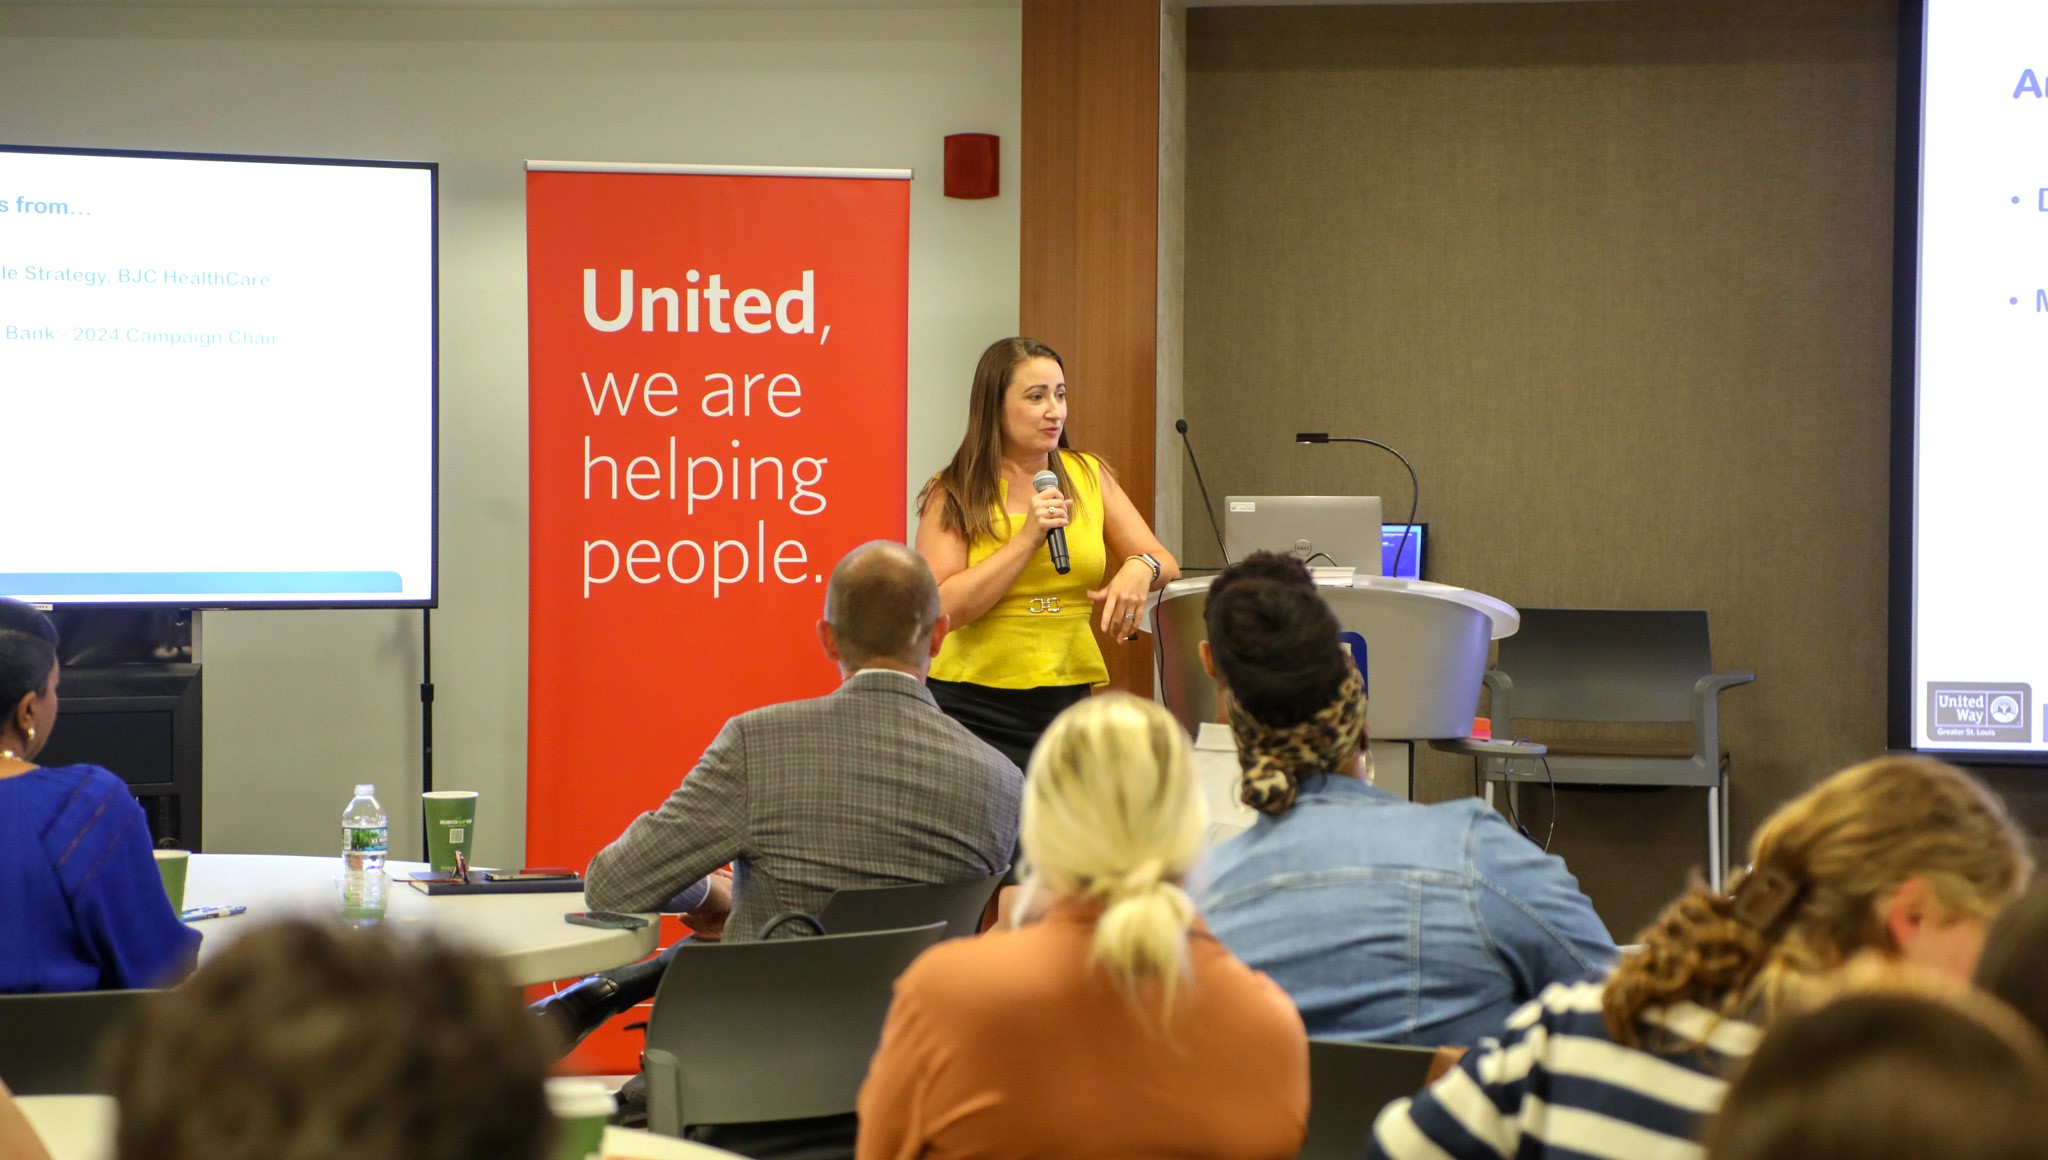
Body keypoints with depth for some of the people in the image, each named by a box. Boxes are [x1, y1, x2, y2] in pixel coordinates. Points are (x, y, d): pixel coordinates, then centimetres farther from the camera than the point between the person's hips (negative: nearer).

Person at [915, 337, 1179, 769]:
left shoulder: (1089, 476, 9)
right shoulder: (953, 496, -1)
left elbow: (1164, 562, 8)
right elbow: (944, 609, -12)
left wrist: (1139, 569, -15)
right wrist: (1028, 540, -15)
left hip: (1066, 701, 3)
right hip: (973, 707, -3)